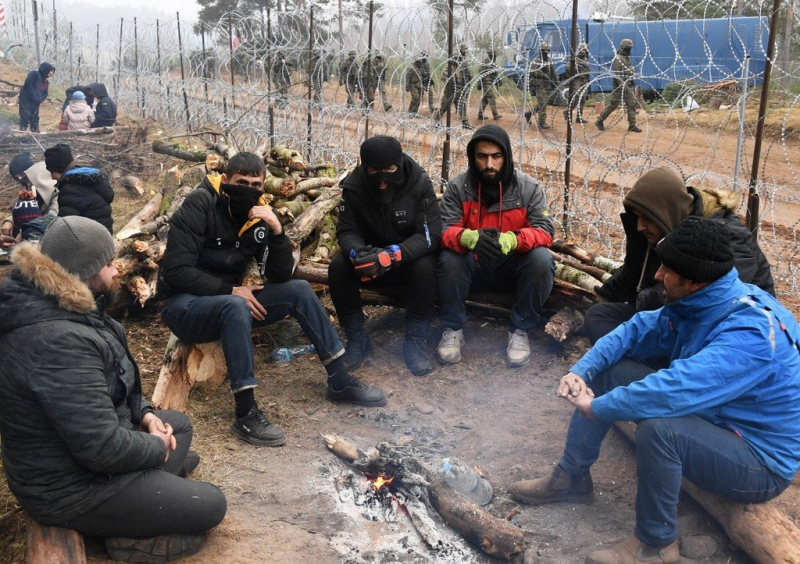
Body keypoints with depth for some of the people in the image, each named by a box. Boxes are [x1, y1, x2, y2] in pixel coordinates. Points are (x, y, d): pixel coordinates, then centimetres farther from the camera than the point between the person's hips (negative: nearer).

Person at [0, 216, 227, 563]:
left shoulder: (50, 309, 0)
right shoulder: (61, 342, -34)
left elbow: (102, 391, 15)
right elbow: (102, 448, -33)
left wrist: (143, 413, 2)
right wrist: (157, 447, -14)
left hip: (60, 457, 10)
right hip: (71, 487, -10)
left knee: (179, 424, 22)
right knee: (211, 506, -4)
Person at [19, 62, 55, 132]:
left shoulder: (46, 81, 16)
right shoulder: (34, 74, -6)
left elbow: (45, 93, 15)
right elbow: (28, 86, -16)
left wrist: (40, 100, -7)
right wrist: (35, 98, -20)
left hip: (35, 103, 7)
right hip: (26, 99, -7)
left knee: (35, 119, 6)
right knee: (25, 117, -11)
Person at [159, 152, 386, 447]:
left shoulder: (260, 216, -1)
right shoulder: (200, 205, -17)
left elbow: (281, 276, -6)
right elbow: (176, 270, -22)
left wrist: (277, 230, -20)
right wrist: (231, 290, -22)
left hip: (228, 302, 6)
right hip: (184, 306, -6)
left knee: (299, 290, -7)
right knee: (236, 307, -37)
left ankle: (340, 381, -1)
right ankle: (246, 414, -33)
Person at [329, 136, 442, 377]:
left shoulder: (420, 184, -18)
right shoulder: (353, 186, -12)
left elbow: (430, 236, -23)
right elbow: (347, 232, -12)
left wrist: (393, 255, -41)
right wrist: (358, 253, -37)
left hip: (410, 259, -2)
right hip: (370, 257, 2)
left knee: (425, 267, -34)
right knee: (338, 266, -25)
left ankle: (414, 342, -18)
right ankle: (357, 339, -9)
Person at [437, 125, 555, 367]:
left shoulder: (528, 187, -8)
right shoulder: (457, 187, -8)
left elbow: (544, 229, -15)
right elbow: (445, 230, -15)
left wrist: (511, 240, -38)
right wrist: (470, 237, -41)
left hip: (513, 267, 1)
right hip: (472, 267, 0)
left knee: (542, 259, -29)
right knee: (449, 259, -31)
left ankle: (519, 330, -11)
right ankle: (452, 329, -10)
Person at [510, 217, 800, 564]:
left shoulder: (751, 332, -33)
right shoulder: (696, 302, -6)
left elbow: (676, 389, -42)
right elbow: (639, 331, 1)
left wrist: (596, 407, -31)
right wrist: (581, 370, -14)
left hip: (762, 461, -8)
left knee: (659, 427, -37)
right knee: (607, 372, 2)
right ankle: (571, 479, 14)